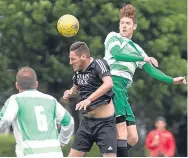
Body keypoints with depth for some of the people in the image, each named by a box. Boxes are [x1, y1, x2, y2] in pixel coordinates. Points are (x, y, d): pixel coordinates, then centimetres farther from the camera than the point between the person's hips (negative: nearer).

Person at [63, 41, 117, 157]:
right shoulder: (78, 70, 6)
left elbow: (109, 83, -34)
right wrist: (70, 93, 4)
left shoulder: (98, 64, -15)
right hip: (87, 121, 8)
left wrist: (89, 99, -40)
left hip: (104, 121, -8)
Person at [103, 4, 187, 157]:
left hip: (122, 88, 8)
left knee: (132, 138, 3)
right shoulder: (113, 37, 9)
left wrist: (172, 80, 13)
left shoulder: (136, 48, 27)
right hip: (113, 81, -8)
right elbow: (117, 54, -11)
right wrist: (143, 58, -17)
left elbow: (151, 70, 24)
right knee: (122, 132, -18)